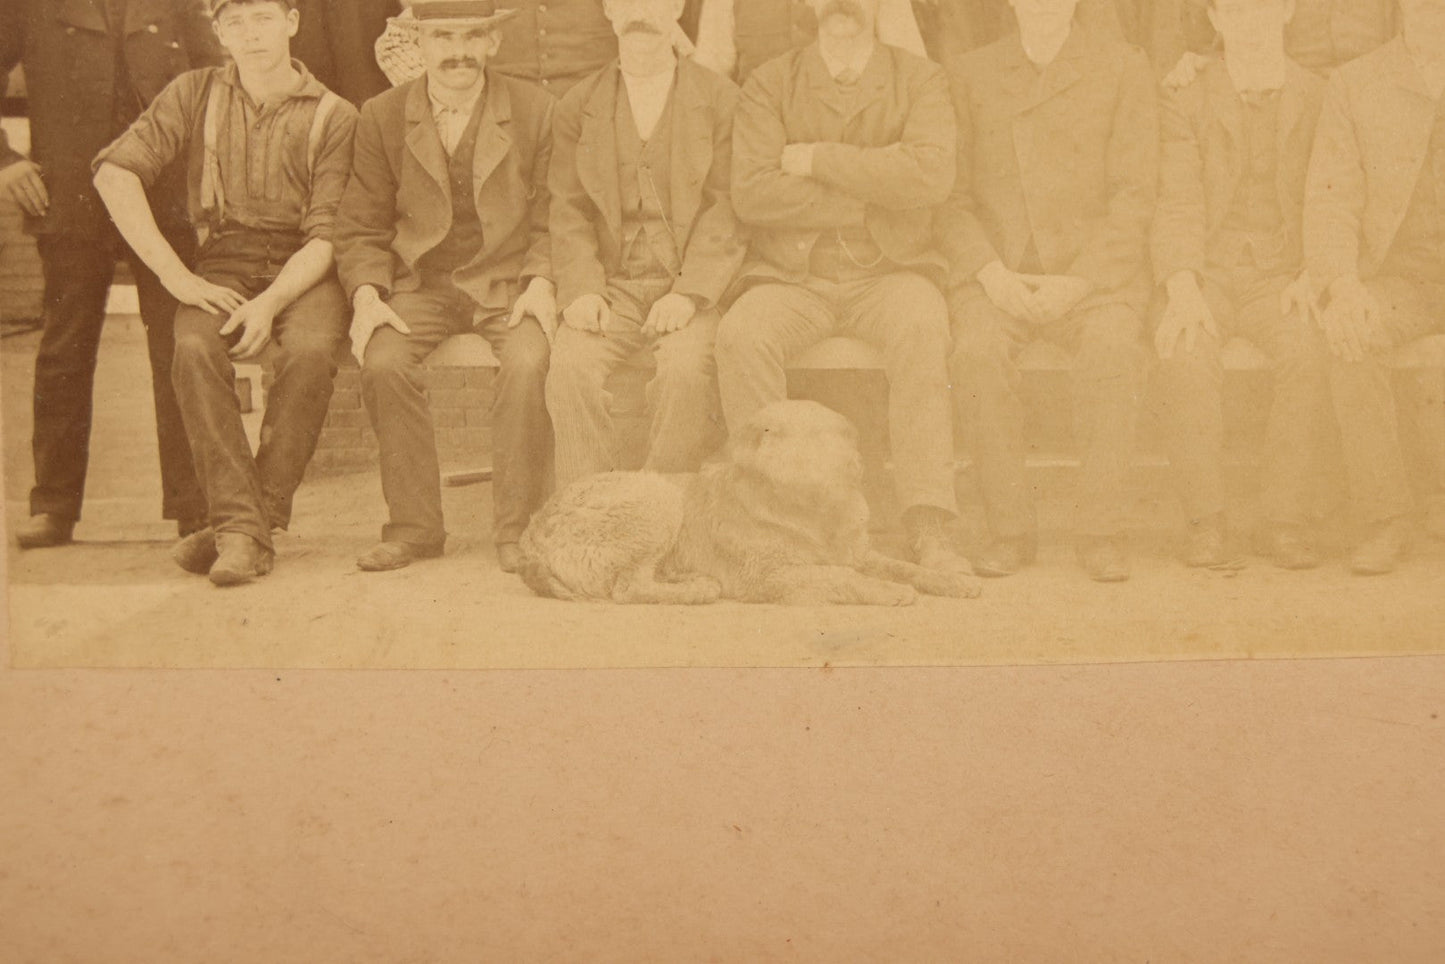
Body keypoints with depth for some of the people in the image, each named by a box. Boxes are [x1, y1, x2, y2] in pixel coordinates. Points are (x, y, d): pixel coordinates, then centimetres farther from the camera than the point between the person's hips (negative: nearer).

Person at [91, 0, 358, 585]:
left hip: (302, 272, -1)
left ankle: (247, 524, -29)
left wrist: (270, 302, -22)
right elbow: (116, 171, -4)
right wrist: (176, 275, -16)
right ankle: (241, 524, -33)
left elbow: (326, 235, -4)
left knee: (311, 351, -34)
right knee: (194, 348, -32)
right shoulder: (195, 94, 8)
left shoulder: (335, 117, 3)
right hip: (222, 267, 1)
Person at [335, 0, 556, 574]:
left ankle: (516, 527, -16)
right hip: (420, 284, 1)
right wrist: (367, 295, -10)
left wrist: (541, 282, -11)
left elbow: (551, 219, 7)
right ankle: (415, 525, -13)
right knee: (382, 362, -28)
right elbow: (360, 229, 8)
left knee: (529, 362, -31)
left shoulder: (535, 109, 3)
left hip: (508, 281, -1)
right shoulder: (381, 117, 5)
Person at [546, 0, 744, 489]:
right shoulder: (579, 105, 14)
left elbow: (726, 210, -1)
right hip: (610, 285, 2)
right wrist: (580, 288, -9)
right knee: (570, 364, -27)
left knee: (687, 368, -31)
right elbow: (569, 210, 9)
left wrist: (689, 292, -14)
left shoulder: (720, 99, 7)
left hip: (692, 287, -2)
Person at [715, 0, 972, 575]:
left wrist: (816, 159, -9)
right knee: (742, 333, -30)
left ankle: (927, 527, -32)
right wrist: (872, 198, -9)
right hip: (790, 277, 1)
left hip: (889, 272, -1)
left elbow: (930, 176, -13)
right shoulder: (770, 84, 9)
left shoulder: (920, 79, 7)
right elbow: (750, 192, -7)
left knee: (921, 325, -34)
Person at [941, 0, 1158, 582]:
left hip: (1093, 273, -1)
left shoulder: (1123, 68, 9)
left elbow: (1133, 197, 1)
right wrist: (991, 274, -9)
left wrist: (1077, 282, -12)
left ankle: (1101, 530, -22)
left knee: (1114, 347, -33)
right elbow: (952, 198, 9)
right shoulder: (969, 76, 14)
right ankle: (1010, 529, -19)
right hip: (997, 274, 1)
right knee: (976, 350, -31)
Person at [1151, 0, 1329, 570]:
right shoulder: (1184, 102, 2)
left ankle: (1286, 522, -24)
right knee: (1187, 357, -35)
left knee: (1309, 354, -34)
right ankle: (1206, 523, -26)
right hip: (1204, 278, -1)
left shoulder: (1321, 102, 5)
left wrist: (1312, 277, -17)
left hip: (1283, 281, 1)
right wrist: (1182, 291, -25)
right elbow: (1179, 212, -7)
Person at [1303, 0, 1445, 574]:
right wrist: (1343, 286, -23)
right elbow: (1331, 203, -4)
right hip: (1397, 280, 0)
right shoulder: (1353, 86, 2)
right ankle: (1385, 520, -23)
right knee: (1346, 338, -33)